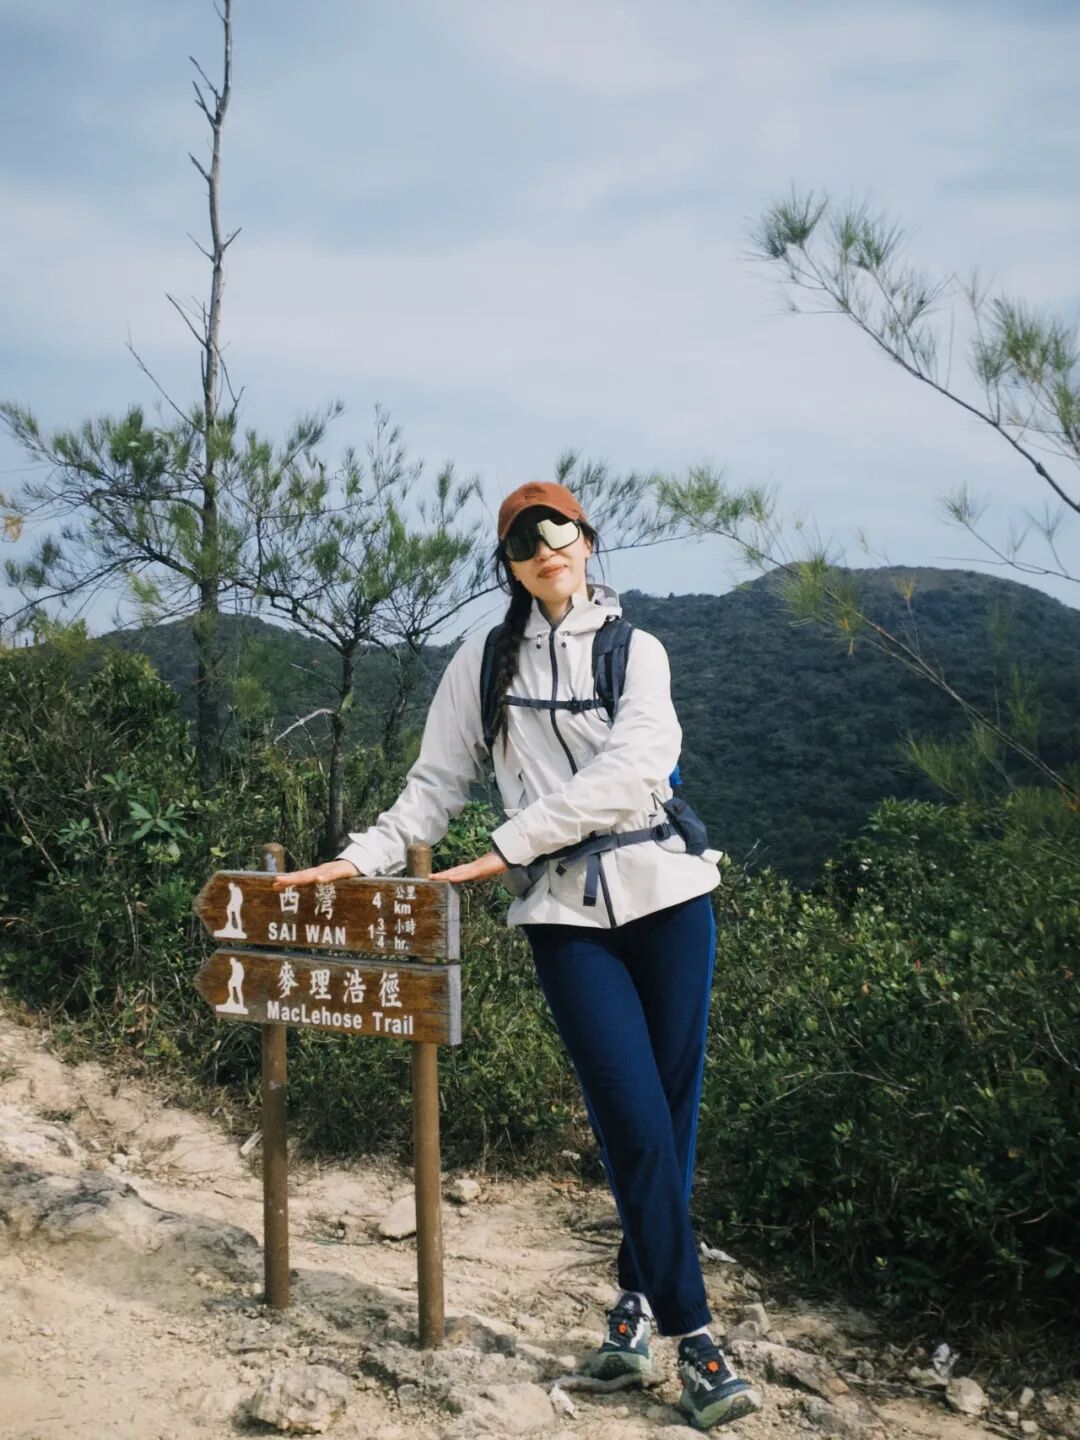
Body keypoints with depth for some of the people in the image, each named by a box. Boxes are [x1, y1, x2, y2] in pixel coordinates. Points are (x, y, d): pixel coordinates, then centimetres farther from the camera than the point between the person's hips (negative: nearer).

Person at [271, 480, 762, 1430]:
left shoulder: (636, 652, 5)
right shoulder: (482, 664, 10)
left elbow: (632, 766, -10)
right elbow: (438, 782, 13)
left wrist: (511, 844, -15)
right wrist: (364, 858, 0)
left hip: (665, 888, 1)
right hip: (566, 911, 0)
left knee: (672, 1109, 3)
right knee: (635, 1120, -7)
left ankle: (638, 1299, 20)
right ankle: (694, 1337, 0)